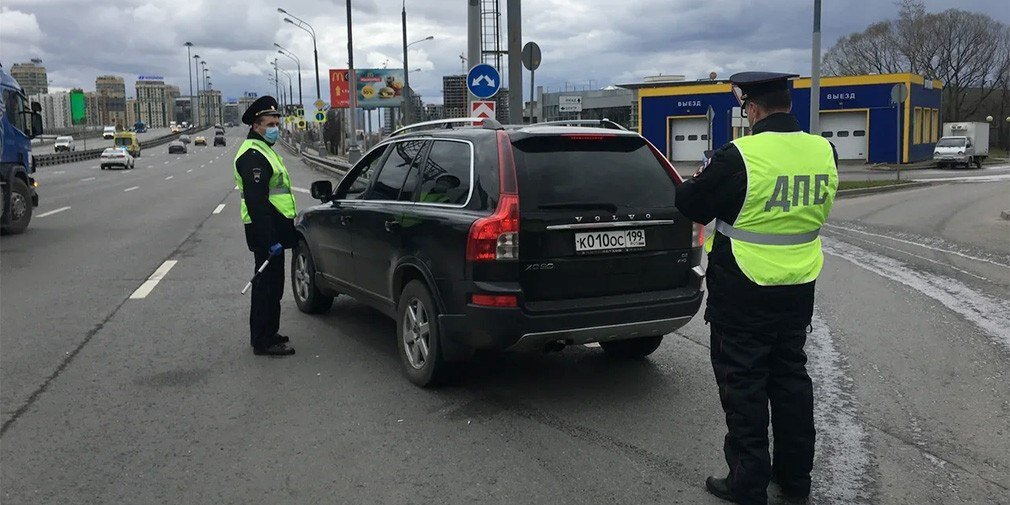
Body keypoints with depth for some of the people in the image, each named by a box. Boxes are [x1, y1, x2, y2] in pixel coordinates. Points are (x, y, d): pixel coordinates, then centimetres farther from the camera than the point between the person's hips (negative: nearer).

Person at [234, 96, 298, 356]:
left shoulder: (263, 150, 20)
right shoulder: (252, 154, -15)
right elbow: (256, 201, -24)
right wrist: (271, 239, -27)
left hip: (273, 231, 11)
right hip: (265, 231, -11)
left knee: (271, 284, 17)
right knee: (267, 285, -6)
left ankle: (266, 334, 28)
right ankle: (263, 342, 1)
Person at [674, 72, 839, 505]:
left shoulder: (739, 157, -21)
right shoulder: (824, 152, -1)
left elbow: (689, 204, -11)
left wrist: (707, 179, 11)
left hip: (743, 294, -6)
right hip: (798, 290, 6)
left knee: (743, 383, 5)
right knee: (790, 376, 18)